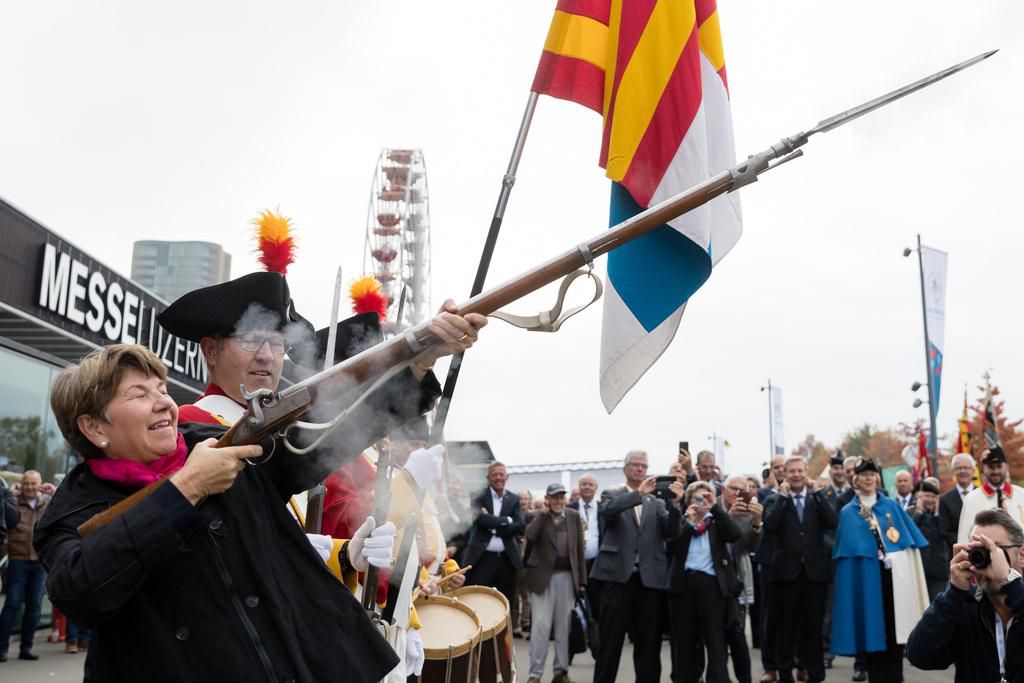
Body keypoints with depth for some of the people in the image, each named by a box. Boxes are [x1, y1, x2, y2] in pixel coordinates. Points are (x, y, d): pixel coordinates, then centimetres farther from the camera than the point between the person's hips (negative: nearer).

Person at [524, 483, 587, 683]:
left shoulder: (573, 516, 4)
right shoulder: (539, 516, -3)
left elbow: (579, 549, 7)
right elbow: (529, 536, -24)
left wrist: (581, 579, 5)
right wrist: (544, 512, -18)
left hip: (567, 577, 3)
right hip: (543, 577, -3)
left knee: (563, 626, 9)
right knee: (540, 625, -6)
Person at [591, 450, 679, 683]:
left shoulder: (657, 502, 14)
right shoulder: (612, 495, 7)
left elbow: (669, 531, 0)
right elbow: (606, 511, -15)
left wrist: (675, 504, -17)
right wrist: (639, 493, -24)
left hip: (650, 577, 3)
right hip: (618, 575, -3)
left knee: (648, 642, 7)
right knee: (610, 640, 1)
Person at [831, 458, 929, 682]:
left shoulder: (892, 506, 9)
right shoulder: (848, 512, 6)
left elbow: (908, 538, 6)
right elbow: (847, 548, 3)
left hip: (893, 573, 1)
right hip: (866, 578, -1)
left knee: (894, 627, 2)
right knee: (871, 628, 2)